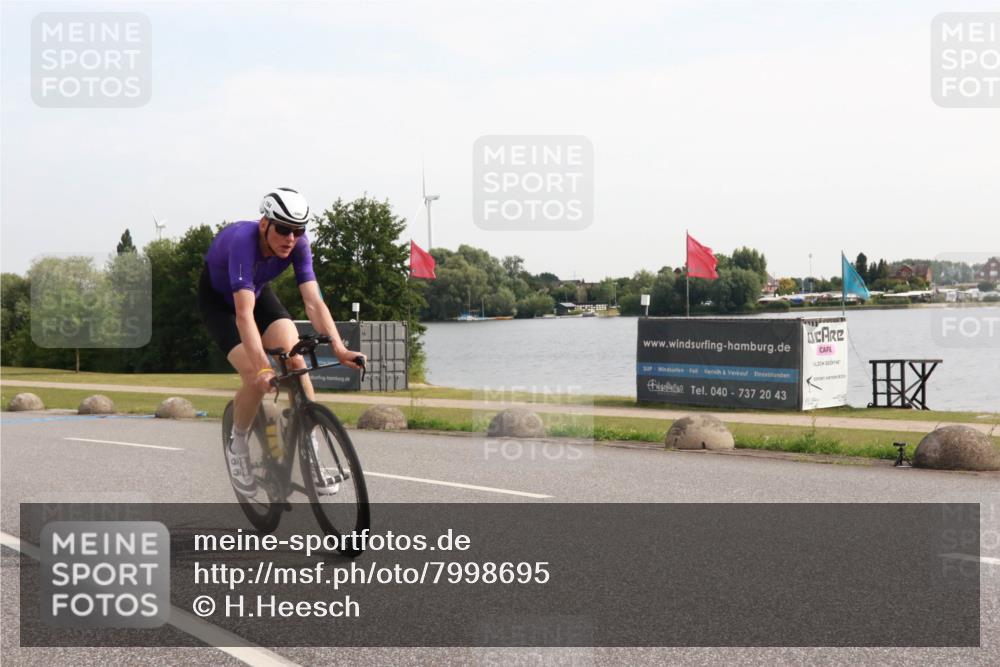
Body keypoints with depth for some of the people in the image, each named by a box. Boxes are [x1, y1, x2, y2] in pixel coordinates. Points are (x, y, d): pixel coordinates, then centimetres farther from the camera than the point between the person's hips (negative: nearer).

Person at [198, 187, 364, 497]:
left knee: (296, 361, -18)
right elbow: (244, 315, -48)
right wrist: (263, 367, -58)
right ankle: (237, 448, 4)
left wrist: (338, 348, -43)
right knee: (257, 378, -23)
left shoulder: (297, 243, -25)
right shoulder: (242, 241, -40)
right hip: (218, 300, -4)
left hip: (258, 292, 4)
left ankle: (311, 456, -9)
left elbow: (313, 301, -30)